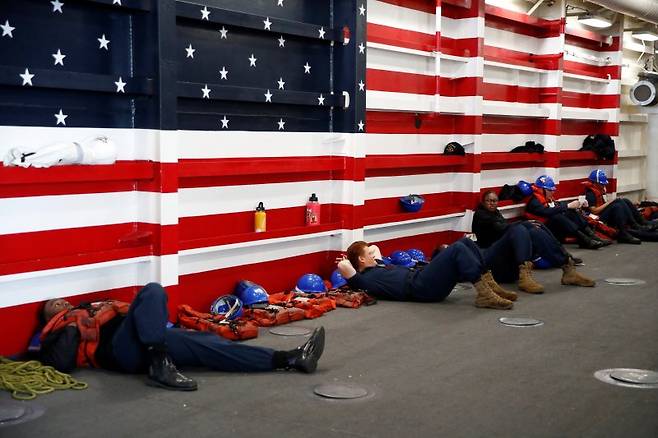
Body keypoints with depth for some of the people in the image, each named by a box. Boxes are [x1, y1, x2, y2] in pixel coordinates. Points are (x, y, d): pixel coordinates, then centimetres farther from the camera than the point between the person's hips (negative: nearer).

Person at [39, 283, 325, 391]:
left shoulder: (86, 312, 38)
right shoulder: (57, 329, 20)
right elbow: (62, 364, -3)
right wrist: (74, 326, -3)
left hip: (149, 340, 6)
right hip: (123, 348, -6)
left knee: (207, 343, -10)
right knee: (152, 292, -27)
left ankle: (290, 359, -18)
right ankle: (160, 365, -39)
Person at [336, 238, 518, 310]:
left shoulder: (377, 266, 28)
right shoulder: (364, 279, 0)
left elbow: (375, 247, 47)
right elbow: (343, 267, -16)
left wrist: (358, 251, 30)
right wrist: (347, 261, 5)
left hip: (423, 279, 10)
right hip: (421, 288, -10)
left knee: (466, 242, 0)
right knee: (458, 249, -23)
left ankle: (489, 284, -6)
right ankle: (485, 294, -29)